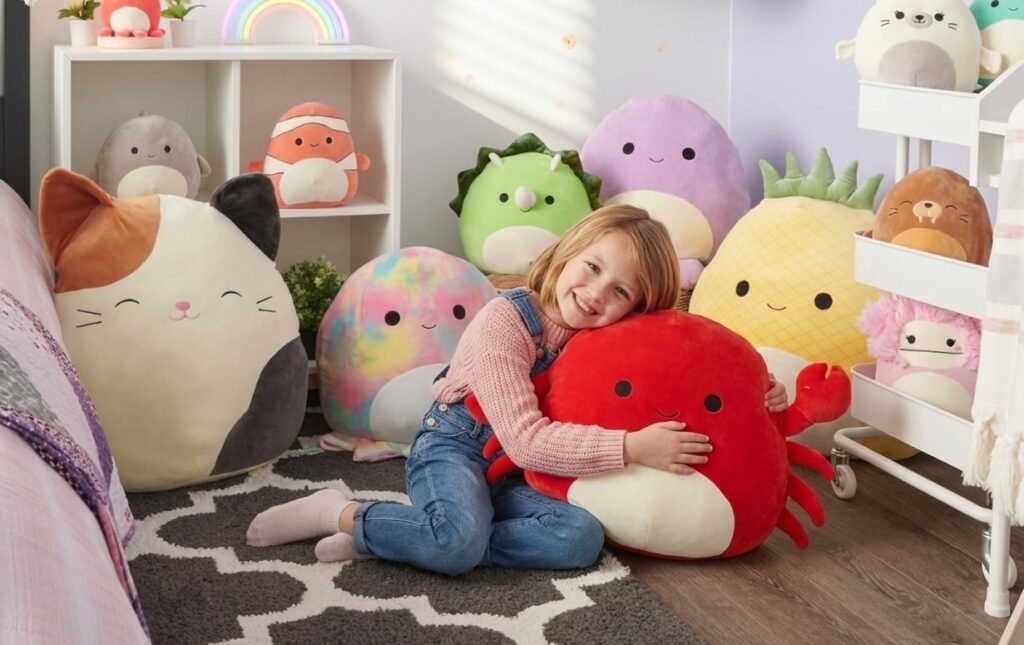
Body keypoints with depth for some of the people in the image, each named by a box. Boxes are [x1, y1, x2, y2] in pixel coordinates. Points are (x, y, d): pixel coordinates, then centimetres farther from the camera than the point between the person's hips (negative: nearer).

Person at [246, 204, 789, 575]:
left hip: (516, 473, 7)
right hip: (455, 447, -7)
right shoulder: (505, 322, -21)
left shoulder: (611, 338, 0)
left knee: (582, 539, -25)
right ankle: (344, 514, -10)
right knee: (459, 540, -39)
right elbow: (527, 440, -27)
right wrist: (632, 447, -32)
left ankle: (394, 538, -18)